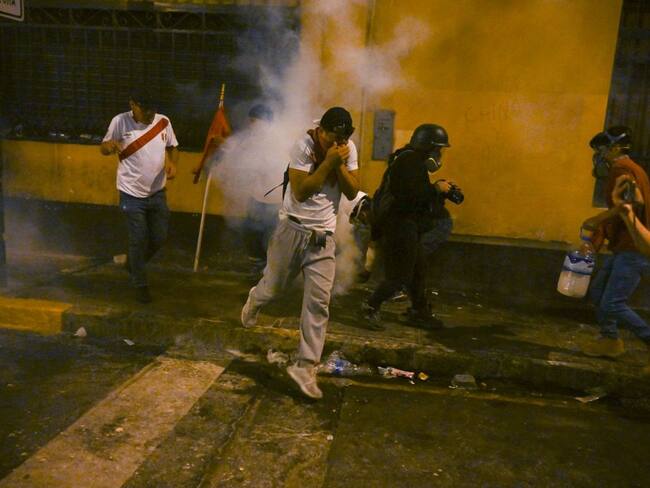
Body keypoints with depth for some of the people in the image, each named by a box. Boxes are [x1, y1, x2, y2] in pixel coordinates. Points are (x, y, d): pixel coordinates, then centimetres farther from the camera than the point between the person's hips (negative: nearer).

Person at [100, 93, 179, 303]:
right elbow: (103, 149, -2)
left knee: (159, 237, 12)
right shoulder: (120, 122, -11)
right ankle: (140, 284, 21)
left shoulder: (163, 121, -2)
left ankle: (133, 263, 40)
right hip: (132, 194, -4)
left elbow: (172, 147, 12)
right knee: (138, 240, 2)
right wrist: (109, 146, -27)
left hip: (157, 192, 4)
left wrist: (173, 164, -10)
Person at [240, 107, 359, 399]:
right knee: (273, 287, 12)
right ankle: (254, 302, 51)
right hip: (292, 228, -3)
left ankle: (305, 368, 3)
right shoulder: (303, 147, -14)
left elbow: (352, 193, -1)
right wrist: (328, 161, -25)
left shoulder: (349, 149, 1)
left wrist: (340, 164, -15)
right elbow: (301, 191, -23)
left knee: (318, 301, -5)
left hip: (323, 236, 3)